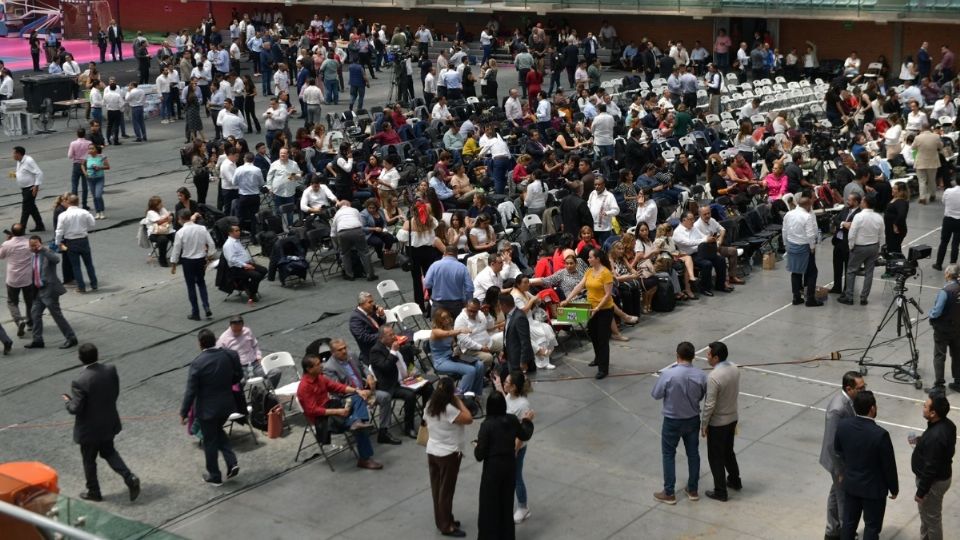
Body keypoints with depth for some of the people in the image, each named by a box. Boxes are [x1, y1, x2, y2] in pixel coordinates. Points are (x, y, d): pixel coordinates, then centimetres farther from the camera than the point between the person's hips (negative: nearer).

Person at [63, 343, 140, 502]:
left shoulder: (80, 382, -29)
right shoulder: (111, 370, -11)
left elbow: (75, 409, -22)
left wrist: (67, 402, -1)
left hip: (90, 429, -5)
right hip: (109, 423, 5)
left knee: (89, 460, 17)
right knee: (109, 452, 26)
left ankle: (93, 492, 33)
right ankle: (130, 478, 9)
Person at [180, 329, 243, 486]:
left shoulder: (198, 363, -22)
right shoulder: (231, 355, -9)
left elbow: (191, 391, -18)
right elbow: (238, 377, 5)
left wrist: (184, 413, -9)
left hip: (207, 408, -5)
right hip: (227, 405, 5)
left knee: (210, 441, 12)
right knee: (218, 431, 29)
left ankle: (214, 476, 25)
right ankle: (232, 463, 16)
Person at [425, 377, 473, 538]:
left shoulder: (429, 407, -1)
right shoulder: (449, 410, -26)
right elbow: (469, 419, -21)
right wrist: (459, 401, -14)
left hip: (432, 452, 7)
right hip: (448, 455, -7)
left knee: (437, 488, 16)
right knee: (446, 490, 3)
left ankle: (441, 520, 29)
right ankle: (446, 526, 13)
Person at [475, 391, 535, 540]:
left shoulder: (487, 424, -21)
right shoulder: (513, 420, -6)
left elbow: (479, 454, -19)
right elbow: (525, 436, 14)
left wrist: (477, 447, 3)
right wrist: (527, 421, 30)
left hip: (493, 467, -5)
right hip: (510, 465, 5)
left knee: (490, 504, 8)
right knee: (507, 501, 20)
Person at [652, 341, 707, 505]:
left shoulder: (668, 374, -24)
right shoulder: (701, 375, -13)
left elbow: (656, 394, -12)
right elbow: (702, 396, 1)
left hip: (673, 421, -3)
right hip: (693, 419, 3)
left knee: (669, 455, 12)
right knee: (693, 453, 18)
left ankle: (669, 493, 17)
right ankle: (693, 490, 30)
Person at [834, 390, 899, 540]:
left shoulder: (843, 425, -13)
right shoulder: (880, 434, -29)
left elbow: (837, 449, 6)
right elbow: (889, 465, -17)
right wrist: (894, 488, -1)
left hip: (850, 483, 5)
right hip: (873, 488, -5)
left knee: (849, 522, 20)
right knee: (872, 526, 13)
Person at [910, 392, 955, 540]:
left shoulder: (935, 436, -35)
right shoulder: (947, 424, -6)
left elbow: (931, 468, -28)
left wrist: (921, 492, -18)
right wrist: (920, 441, 6)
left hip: (934, 482, -10)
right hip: (941, 476, 10)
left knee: (931, 517, 11)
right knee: (926, 514, 26)